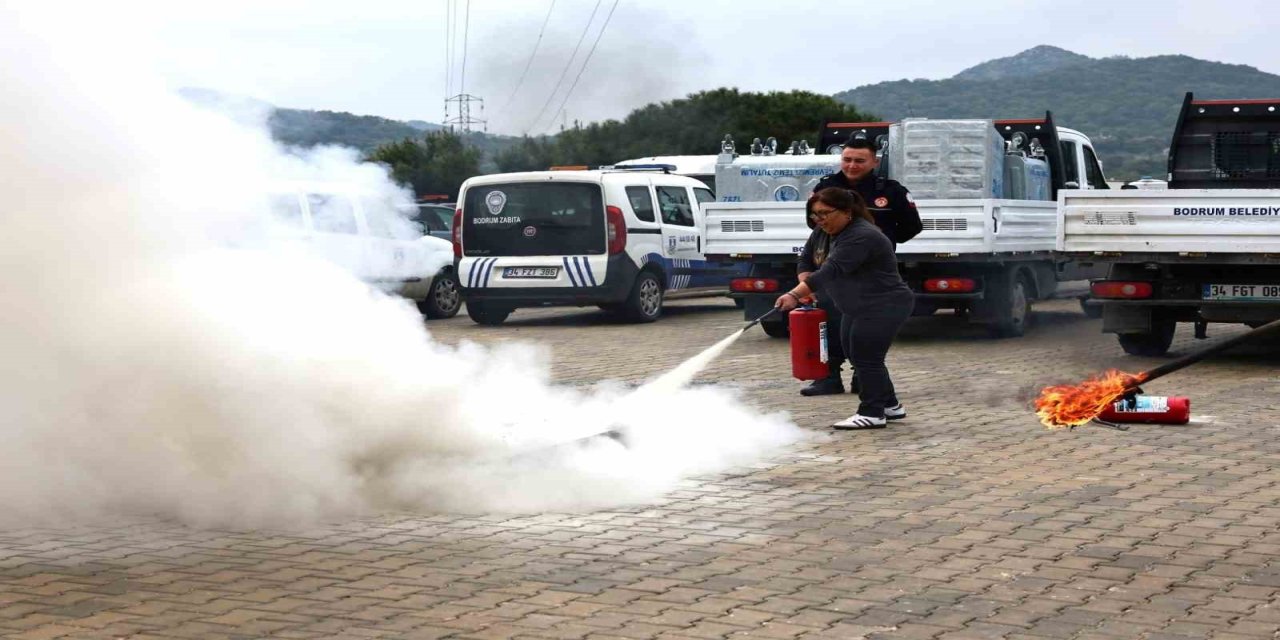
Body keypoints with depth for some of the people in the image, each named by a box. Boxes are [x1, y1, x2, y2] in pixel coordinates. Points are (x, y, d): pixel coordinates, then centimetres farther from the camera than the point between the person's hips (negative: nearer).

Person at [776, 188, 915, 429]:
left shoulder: (862, 237, -24)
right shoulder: (845, 233, 10)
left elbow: (831, 271, -32)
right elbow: (831, 272, 24)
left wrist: (795, 295, -37)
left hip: (884, 307, -10)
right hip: (859, 308, 10)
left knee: (866, 359, -8)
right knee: (859, 357, 12)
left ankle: (872, 414, -2)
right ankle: (890, 406, 22)